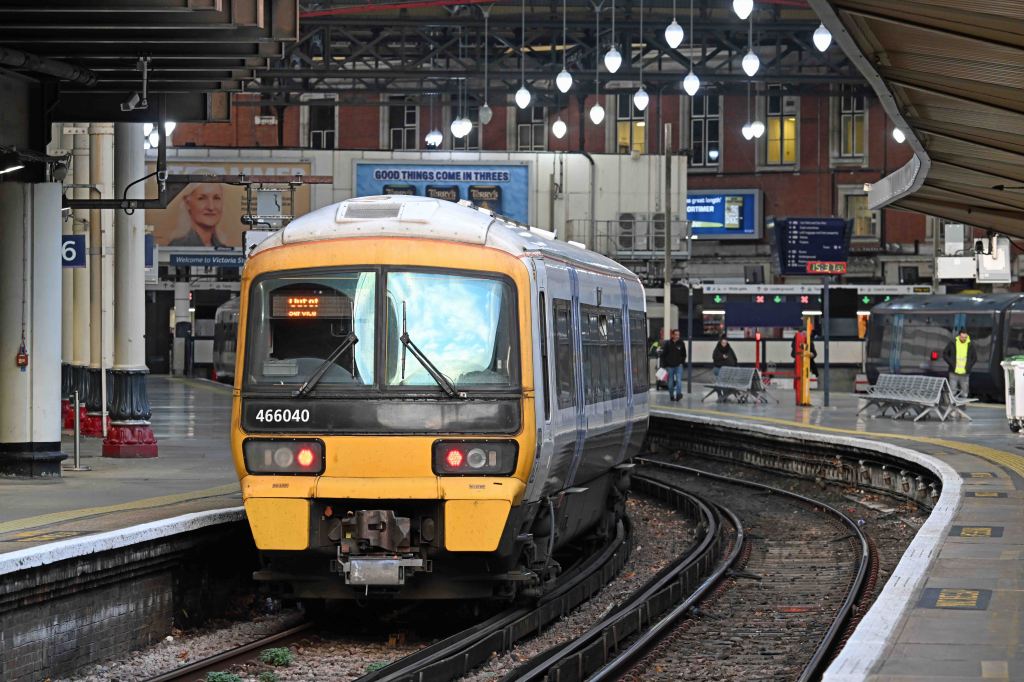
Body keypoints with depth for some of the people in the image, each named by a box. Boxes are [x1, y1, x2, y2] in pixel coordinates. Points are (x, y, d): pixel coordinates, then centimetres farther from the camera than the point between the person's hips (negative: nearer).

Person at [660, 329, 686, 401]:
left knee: (679, 380, -16)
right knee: (670, 382, 5)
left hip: (678, 366, 0)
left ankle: (679, 394, -18)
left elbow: (684, 355, 11)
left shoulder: (681, 343, 1)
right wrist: (664, 365, -2)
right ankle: (671, 396, 17)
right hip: (669, 366, 0)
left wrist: (682, 362, 0)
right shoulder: (667, 344, -1)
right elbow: (663, 355, 3)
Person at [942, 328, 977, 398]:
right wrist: (951, 363, -6)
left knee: (964, 394, 5)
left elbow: (974, 357, 13)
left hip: (964, 373, 1)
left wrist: (969, 366, 0)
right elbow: (944, 354, 5)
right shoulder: (953, 343, -3)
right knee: (952, 392, -3)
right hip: (954, 372, -1)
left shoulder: (970, 345, 0)